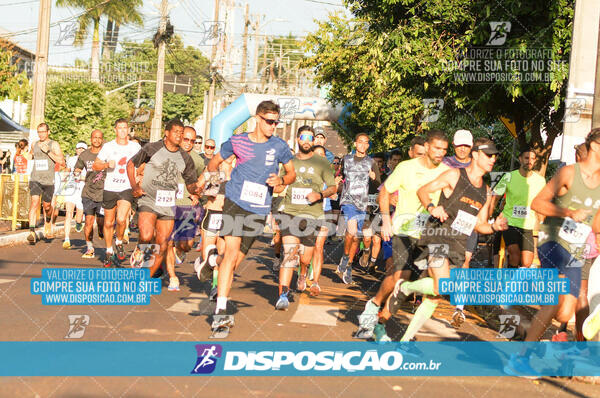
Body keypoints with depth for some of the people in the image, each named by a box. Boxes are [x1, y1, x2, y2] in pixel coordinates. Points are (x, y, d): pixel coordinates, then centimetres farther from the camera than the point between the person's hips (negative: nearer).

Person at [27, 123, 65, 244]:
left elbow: (61, 161, -15)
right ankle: (32, 232, -24)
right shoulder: (34, 144, 11)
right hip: (35, 179, 2)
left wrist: (48, 151, -19)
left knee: (47, 206, 10)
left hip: (48, 181, -2)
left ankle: (48, 222, 44)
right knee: (35, 202, -17)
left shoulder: (54, 144, -2)